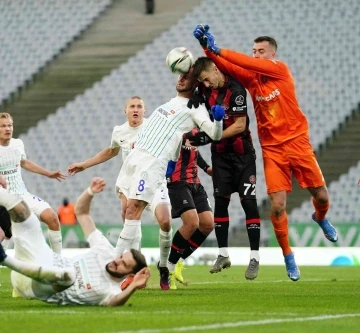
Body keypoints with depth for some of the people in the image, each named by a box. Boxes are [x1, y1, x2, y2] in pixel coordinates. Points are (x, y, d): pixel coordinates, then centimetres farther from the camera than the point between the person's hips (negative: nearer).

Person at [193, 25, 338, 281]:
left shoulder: (281, 70, -9)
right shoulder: (251, 77, 2)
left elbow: (251, 65, -23)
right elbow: (227, 66, -11)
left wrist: (218, 50, -27)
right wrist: (207, 47, -27)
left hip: (297, 142, -2)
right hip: (272, 148, 2)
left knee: (321, 196, 2)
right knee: (277, 205, -9)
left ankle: (321, 219, 39)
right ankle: (288, 257, 8)